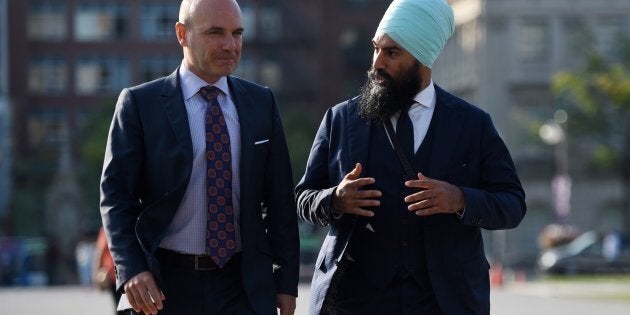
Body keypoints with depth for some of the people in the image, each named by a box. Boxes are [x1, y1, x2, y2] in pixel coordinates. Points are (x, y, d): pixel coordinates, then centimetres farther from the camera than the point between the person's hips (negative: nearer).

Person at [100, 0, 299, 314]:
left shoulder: (261, 103, 9)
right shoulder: (140, 103, 0)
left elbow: (279, 197, 10)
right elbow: (116, 195, -3)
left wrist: (286, 279, 6)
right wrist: (132, 271, -15)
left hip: (244, 287, 2)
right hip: (165, 286, -2)